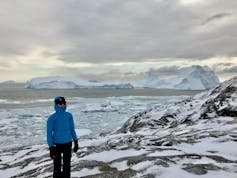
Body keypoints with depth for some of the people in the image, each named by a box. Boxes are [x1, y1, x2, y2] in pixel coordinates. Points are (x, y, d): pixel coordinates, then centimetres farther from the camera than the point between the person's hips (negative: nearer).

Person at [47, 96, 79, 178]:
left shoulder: (69, 115, -3)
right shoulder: (52, 118, -13)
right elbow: (49, 133, -8)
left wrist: (76, 142, 7)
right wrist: (51, 147, -11)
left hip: (68, 143, 3)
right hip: (57, 144, -3)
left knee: (67, 165, 15)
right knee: (57, 166, 7)